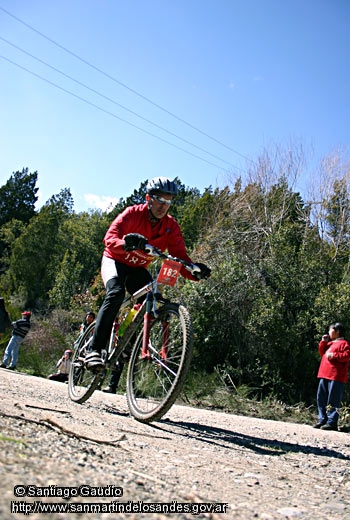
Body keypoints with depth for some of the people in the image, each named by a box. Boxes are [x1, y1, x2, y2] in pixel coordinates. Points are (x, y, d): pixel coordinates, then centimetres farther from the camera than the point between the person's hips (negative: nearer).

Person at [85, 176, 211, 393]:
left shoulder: (172, 226, -10)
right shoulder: (133, 213, -20)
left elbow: (180, 255, -18)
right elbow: (110, 238, -33)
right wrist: (126, 243, -56)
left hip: (138, 269, 4)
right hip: (115, 261, -4)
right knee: (116, 293, -32)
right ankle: (95, 350, -32)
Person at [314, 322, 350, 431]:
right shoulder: (329, 343, 23)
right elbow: (322, 353, 27)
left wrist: (334, 355, -20)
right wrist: (323, 342, 15)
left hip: (336, 377, -9)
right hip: (324, 375, 9)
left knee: (333, 401, -7)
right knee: (321, 399, 10)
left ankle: (332, 423, -4)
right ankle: (322, 420, 17)